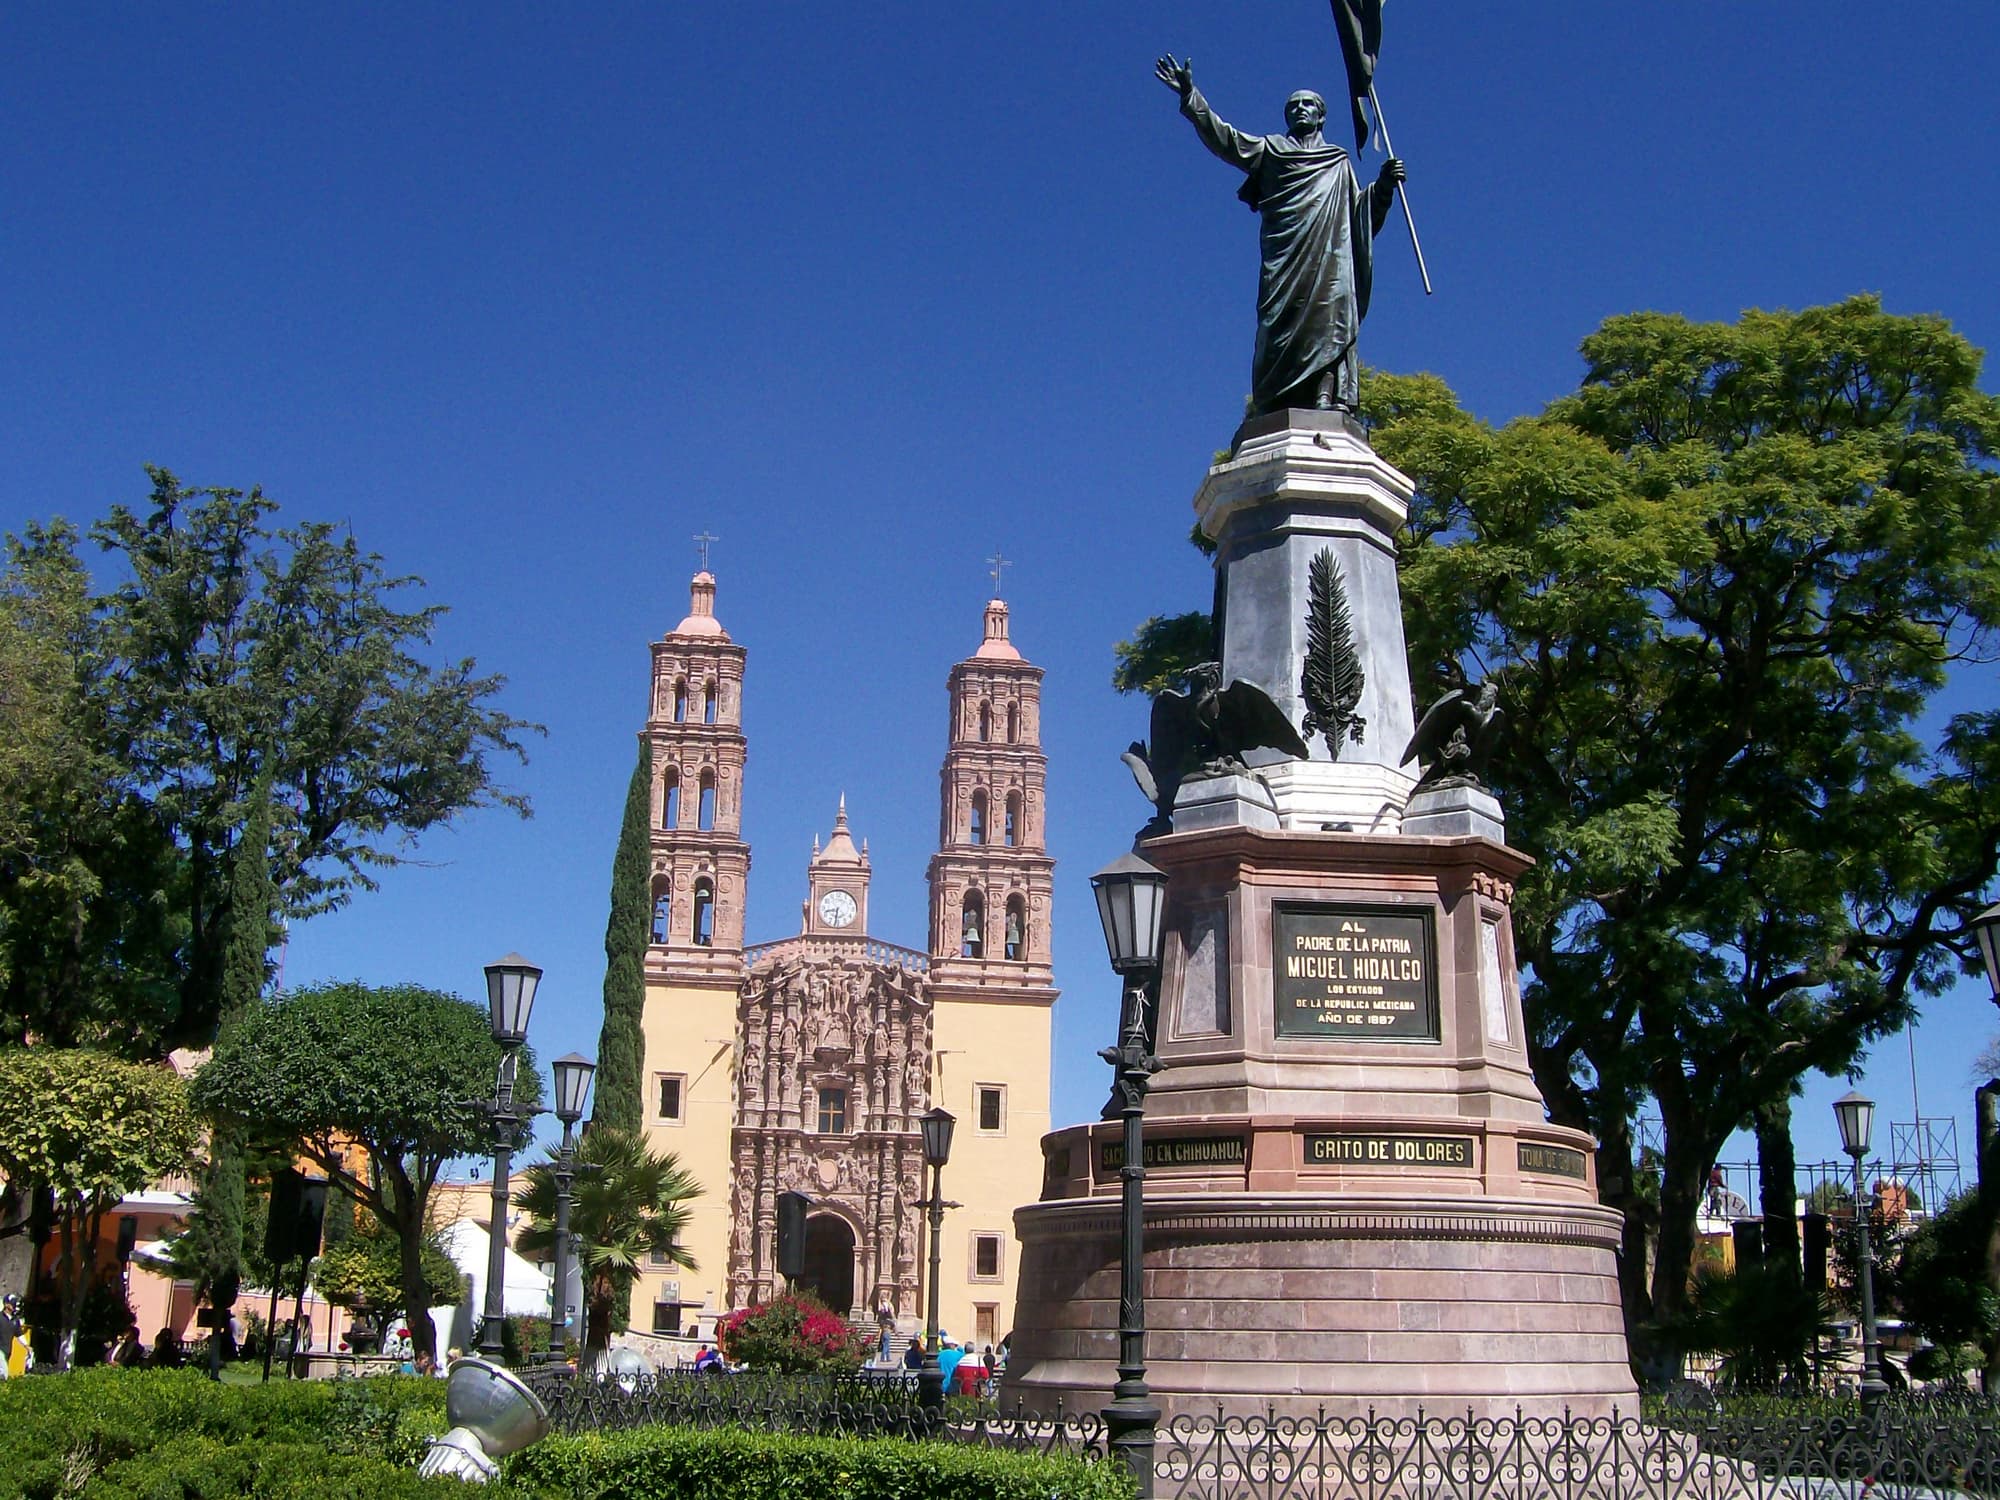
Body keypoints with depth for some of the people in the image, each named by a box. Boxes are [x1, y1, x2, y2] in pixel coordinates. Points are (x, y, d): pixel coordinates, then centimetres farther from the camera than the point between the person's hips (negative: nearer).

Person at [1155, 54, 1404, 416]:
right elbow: (1224, 138, 12)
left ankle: (1327, 397, -27)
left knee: (1328, 319, -16)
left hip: (1329, 255, 1)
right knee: (1280, 323, -14)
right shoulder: (1270, 150, 24)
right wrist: (1191, 96, 2)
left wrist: (1383, 186, 3)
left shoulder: (1339, 163, 28)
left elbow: (1360, 212, 21)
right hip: (1284, 255, -1)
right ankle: (1275, 406, -22)